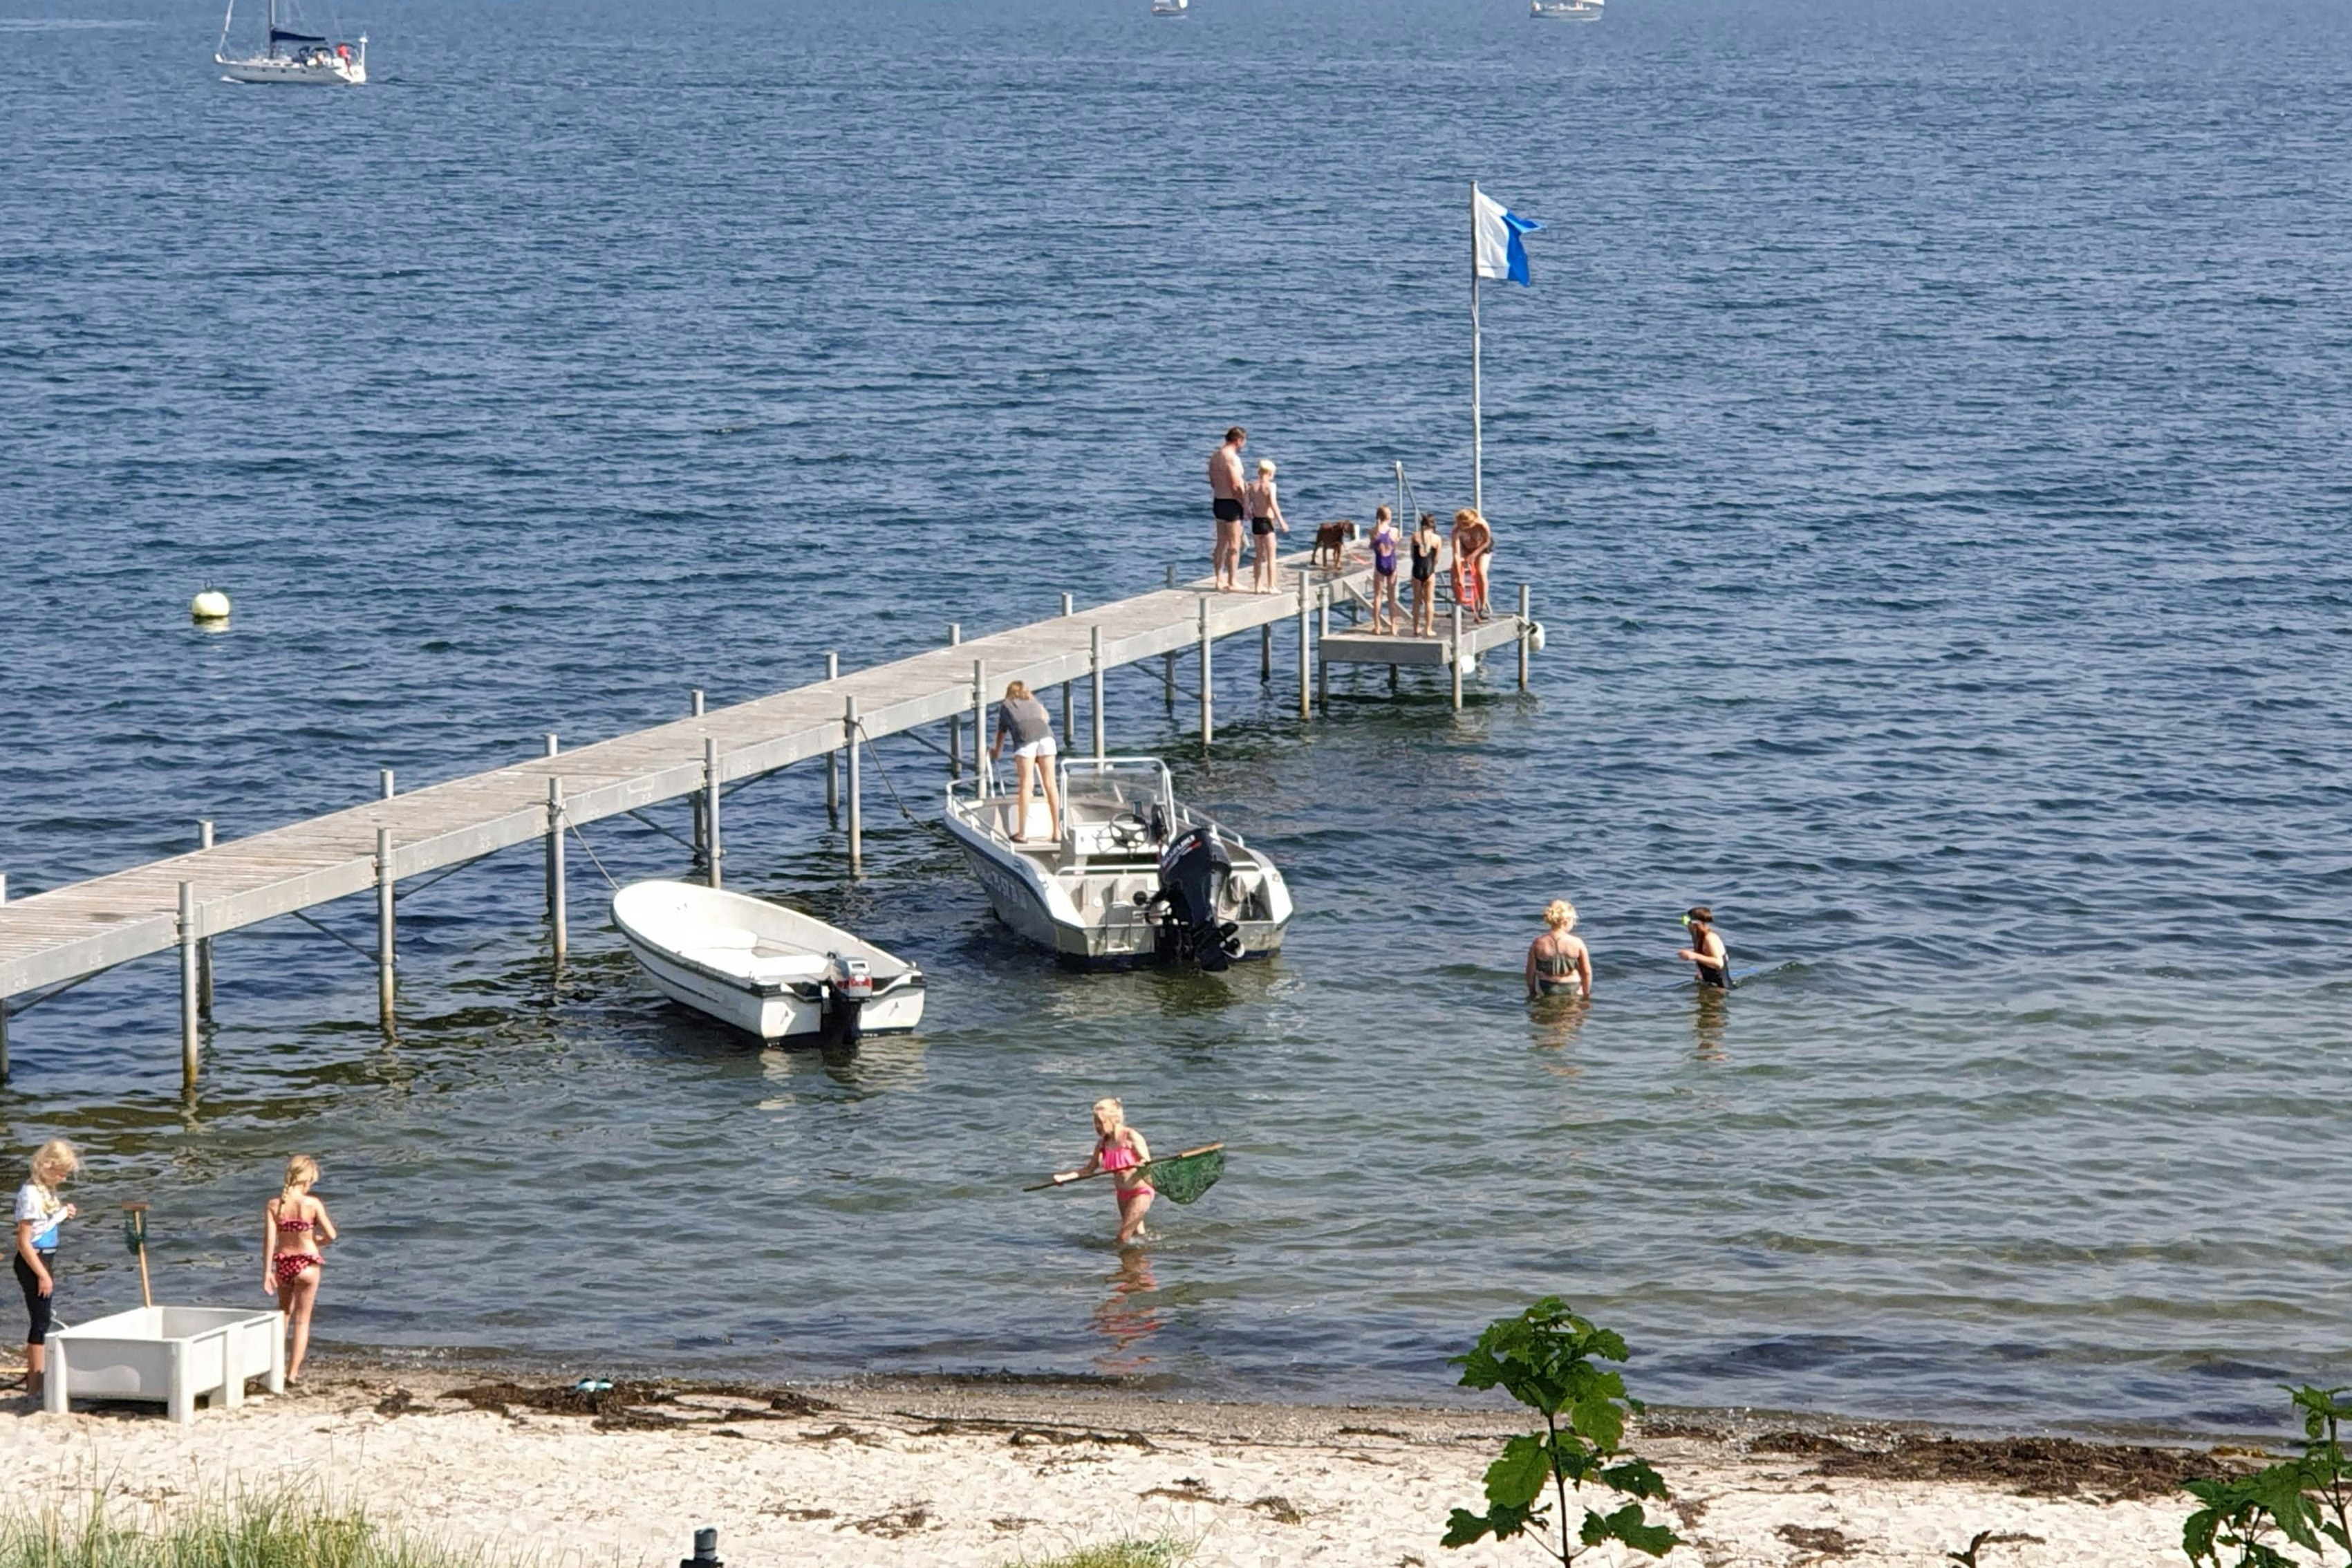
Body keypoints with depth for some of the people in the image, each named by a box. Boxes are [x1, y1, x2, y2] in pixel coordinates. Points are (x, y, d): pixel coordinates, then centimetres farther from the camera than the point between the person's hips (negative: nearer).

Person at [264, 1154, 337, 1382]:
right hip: (307, 1263, -3)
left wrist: (267, 1271, -6)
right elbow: (331, 1235, -9)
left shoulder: (273, 1205, -7)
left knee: (284, 1313, 27)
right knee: (302, 1320, 8)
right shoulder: (313, 1204, -13)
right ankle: (293, 1373, 5)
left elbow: (269, 1240, -10)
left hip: (283, 1263, 3)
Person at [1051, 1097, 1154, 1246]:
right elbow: (1090, 1169, 8)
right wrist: (1064, 1177, -4)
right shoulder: (1103, 1143, 1)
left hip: (1140, 1191, -7)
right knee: (1136, 1233, 19)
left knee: (1123, 1237, -12)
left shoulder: (1131, 1137, -17)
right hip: (1123, 1193, 7)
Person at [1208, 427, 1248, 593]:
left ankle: (1220, 580, 19)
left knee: (1222, 542, 15)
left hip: (1218, 501, 9)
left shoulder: (1215, 456, 11)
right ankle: (1233, 582, 0)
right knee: (1235, 544, -2)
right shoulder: (1232, 458, -18)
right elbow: (1235, 487, -21)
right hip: (1231, 504, -9)